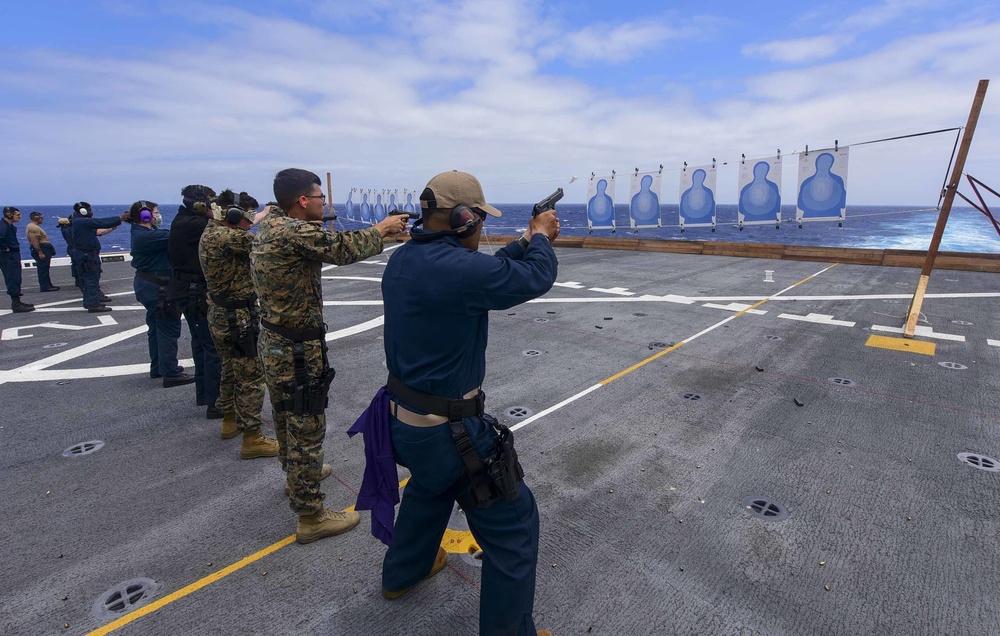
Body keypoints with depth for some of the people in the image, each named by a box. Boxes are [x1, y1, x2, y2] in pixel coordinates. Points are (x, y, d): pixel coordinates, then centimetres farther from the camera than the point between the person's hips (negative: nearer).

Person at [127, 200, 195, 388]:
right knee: (168, 329, -7)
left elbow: (166, 237, 4)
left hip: (150, 285, 11)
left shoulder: (143, 233, 12)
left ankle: (158, 367, 29)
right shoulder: (146, 236, -20)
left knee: (157, 327, 18)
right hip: (156, 287, -11)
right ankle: (171, 373, -3)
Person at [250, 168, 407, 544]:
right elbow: (344, 249, -20)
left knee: (287, 419, 26)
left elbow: (328, 244, 9)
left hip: (273, 343, 10)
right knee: (307, 429, 2)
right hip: (297, 351, -10)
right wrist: (381, 229, -5)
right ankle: (311, 517, 15)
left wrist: (376, 234, 2)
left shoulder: (269, 225, 6)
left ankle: (296, 476, 50)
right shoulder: (293, 232, -23)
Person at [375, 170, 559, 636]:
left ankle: (402, 572, 57)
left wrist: (527, 241, 16)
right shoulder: (458, 267, -26)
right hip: (446, 431, -9)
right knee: (515, 524, 9)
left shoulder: (402, 260, 1)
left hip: (401, 417, 9)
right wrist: (541, 237, 8)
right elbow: (535, 278, -12)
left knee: (430, 483, 36)